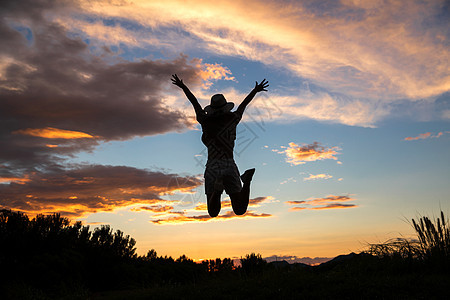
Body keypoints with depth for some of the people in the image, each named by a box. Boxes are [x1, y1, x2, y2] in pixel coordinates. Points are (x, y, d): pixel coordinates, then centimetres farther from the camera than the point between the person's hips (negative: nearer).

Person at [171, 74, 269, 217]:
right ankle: (247, 181, -23)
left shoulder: (205, 121, 3)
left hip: (212, 168, 0)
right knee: (240, 210, 5)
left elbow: (195, 103, 17)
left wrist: (183, 86, 33)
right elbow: (244, 104, 20)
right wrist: (256, 90, 36)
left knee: (213, 213, 5)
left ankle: (217, 189, -27)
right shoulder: (232, 119, 3)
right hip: (230, 167, 0)